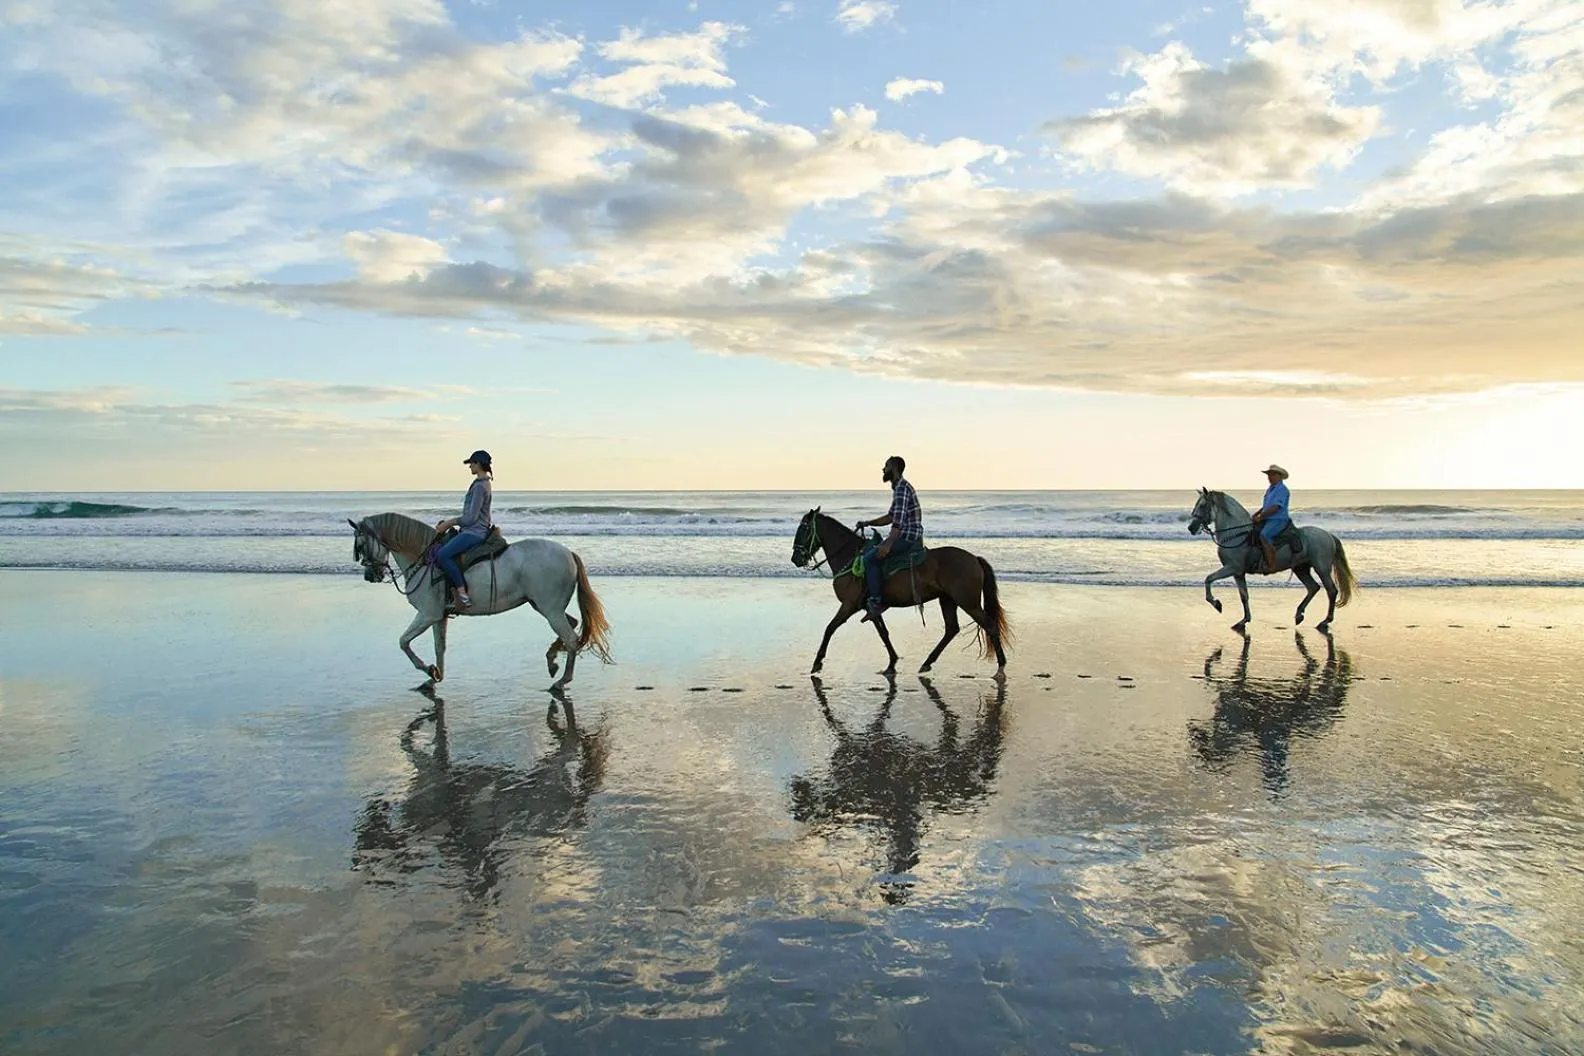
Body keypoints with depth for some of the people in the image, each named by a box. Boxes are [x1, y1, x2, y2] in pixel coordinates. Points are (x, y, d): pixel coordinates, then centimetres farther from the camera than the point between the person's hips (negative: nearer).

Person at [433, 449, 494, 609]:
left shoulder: (480, 486, -16)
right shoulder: (483, 484, 16)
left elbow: (471, 518, -19)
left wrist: (449, 523, -9)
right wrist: (451, 522, 17)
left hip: (474, 532, -11)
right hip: (472, 530, 11)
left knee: (442, 555, -25)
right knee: (436, 551, 13)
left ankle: (462, 594, -26)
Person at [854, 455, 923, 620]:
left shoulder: (901, 488, -14)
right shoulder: (899, 487, 19)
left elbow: (898, 520, -24)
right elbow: (890, 517, 26)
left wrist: (888, 545, -30)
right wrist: (867, 523, 17)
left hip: (908, 537, -11)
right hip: (906, 537, 11)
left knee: (870, 558, -18)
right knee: (868, 549, 17)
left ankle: (876, 602, -19)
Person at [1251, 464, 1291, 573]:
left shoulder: (1282, 489, -11)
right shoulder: (1270, 489, 20)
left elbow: (1275, 507, -20)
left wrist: (1260, 517, -19)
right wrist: (1255, 515, 12)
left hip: (1278, 520, -11)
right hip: (1268, 520, 11)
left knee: (1264, 536, -32)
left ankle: (1271, 566, -34)